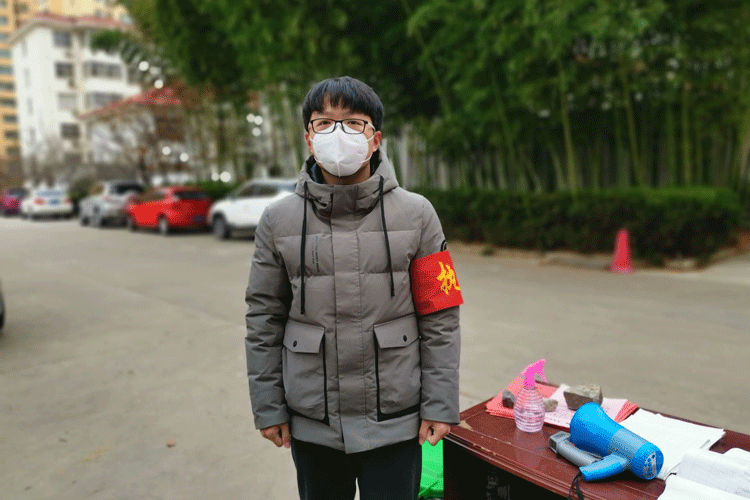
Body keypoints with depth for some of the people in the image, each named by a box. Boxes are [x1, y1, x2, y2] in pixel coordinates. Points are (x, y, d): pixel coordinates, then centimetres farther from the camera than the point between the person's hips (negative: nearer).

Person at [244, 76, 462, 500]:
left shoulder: (415, 215, -6)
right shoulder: (279, 221, -3)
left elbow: (440, 319, -4)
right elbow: (264, 319, 1)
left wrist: (440, 404, -5)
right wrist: (267, 406, 2)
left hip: (395, 422, -1)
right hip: (310, 425, 2)